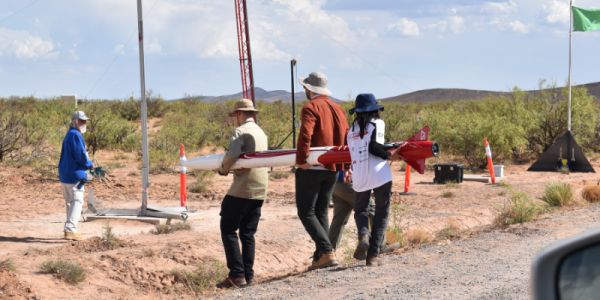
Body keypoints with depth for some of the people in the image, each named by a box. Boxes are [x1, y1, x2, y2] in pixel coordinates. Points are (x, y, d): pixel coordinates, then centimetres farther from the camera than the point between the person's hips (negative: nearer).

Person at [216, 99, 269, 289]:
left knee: (228, 230, -2)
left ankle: (237, 275, -9)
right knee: (248, 233, 12)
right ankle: (248, 276, 9)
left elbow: (232, 155, -21)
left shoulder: (241, 132, -8)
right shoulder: (261, 133, 19)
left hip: (243, 188, -8)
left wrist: (223, 169, -1)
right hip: (260, 189, 8)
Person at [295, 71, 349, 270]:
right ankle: (320, 257, 10)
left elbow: (305, 134, -25)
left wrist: (301, 159, -24)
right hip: (332, 169, 7)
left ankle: (327, 252, -18)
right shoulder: (337, 109, 14)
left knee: (306, 212, -3)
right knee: (321, 212, 14)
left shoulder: (311, 107, -9)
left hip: (312, 168, -7)